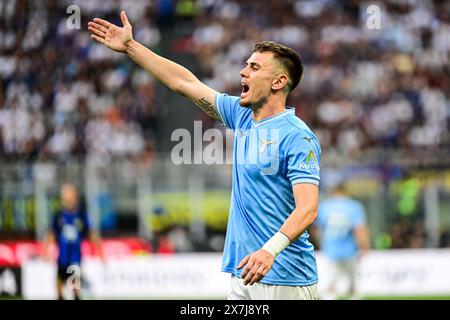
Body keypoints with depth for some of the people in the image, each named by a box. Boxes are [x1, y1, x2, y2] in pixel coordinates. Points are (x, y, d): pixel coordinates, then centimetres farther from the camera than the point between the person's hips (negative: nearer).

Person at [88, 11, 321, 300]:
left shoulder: (298, 137, -13)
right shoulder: (242, 116, 12)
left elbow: (307, 209, -22)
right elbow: (185, 82, 20)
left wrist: (271, 249, -38)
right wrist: (131, 46, 21)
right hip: (244, 274, 8)